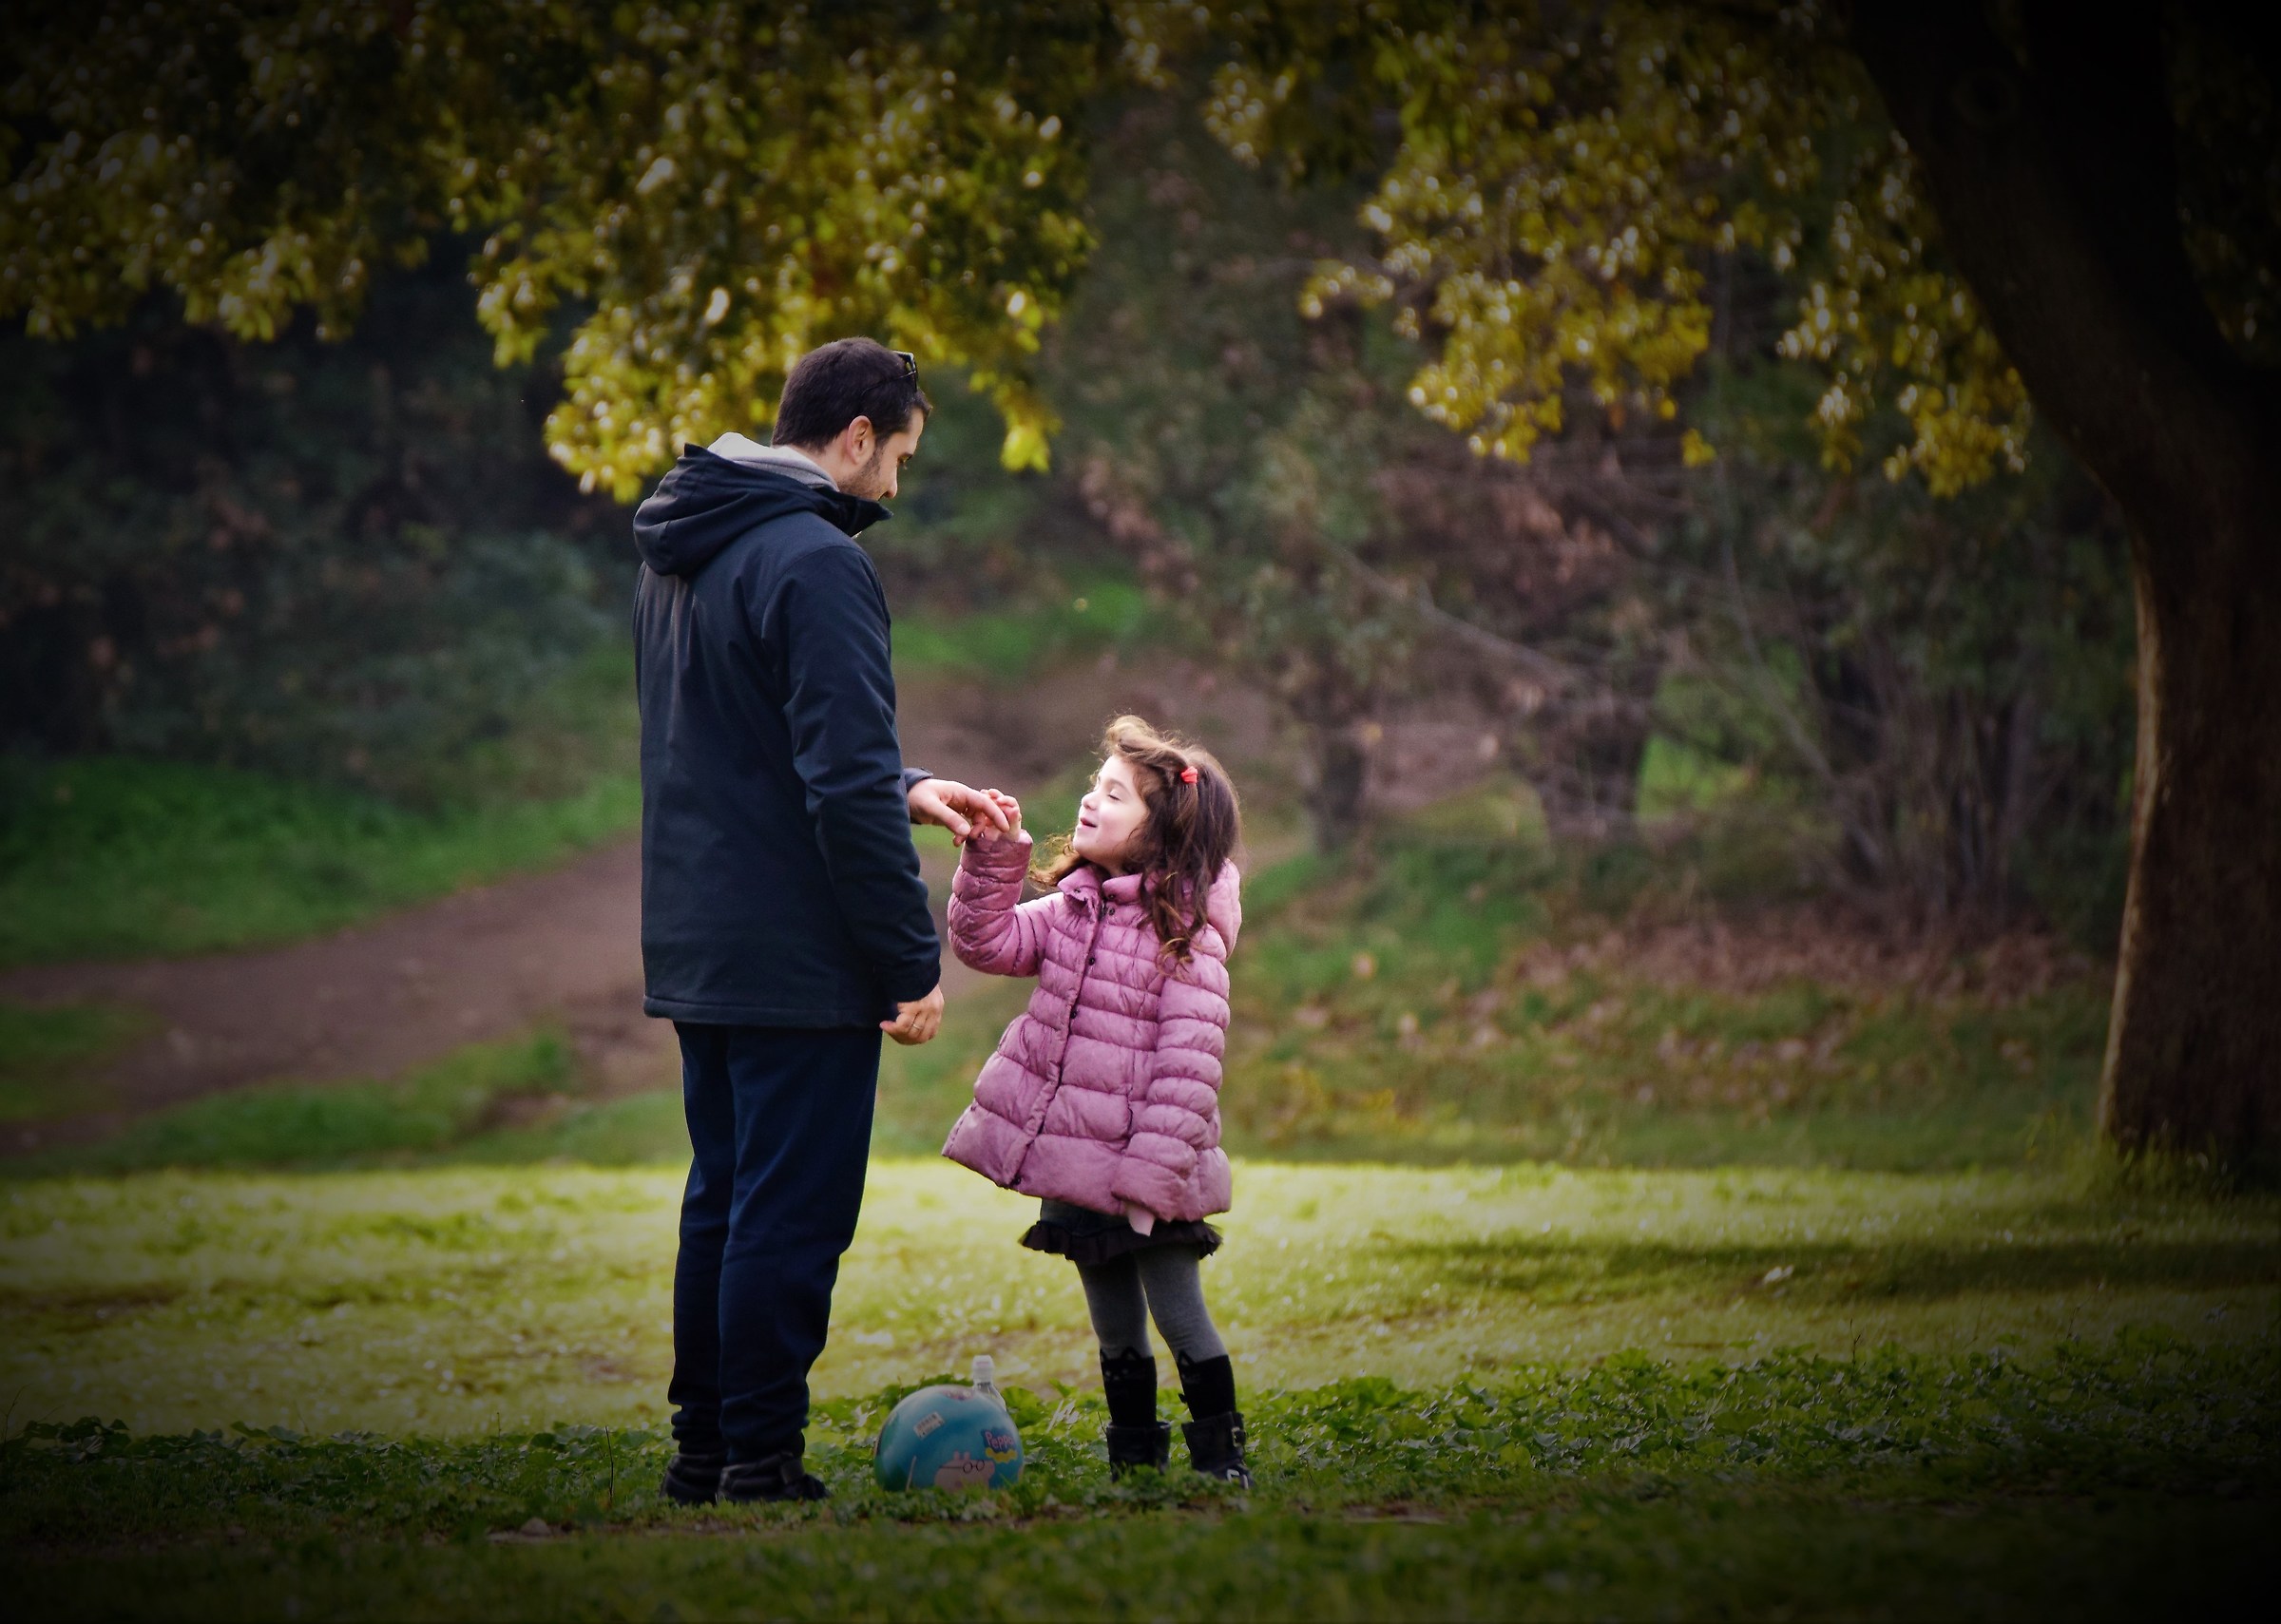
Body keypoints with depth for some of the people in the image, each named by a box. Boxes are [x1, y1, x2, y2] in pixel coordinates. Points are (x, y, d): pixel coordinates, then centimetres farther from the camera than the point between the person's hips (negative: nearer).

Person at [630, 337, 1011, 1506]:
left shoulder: (677, 562, 13)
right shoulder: (816, 565, -17)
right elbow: (846, 787, -21)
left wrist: (905, 787, 15)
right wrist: (913, 960, -16)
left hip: (695, 952, 9)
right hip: (795, 962, -9)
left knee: (724, 1198, 15)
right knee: (792, 1215, -4)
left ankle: (703, 1447, 20)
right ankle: (761, 1460, -2)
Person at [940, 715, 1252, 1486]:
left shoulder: (1187, 936, -14)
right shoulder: (1073, 909, 8)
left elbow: (1188, 1067, -18)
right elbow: (987, 942, 5)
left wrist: (1153, 1173, -21)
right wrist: (992, 859, -8)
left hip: (1145, 1171, -7)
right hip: (1074, 1164, 7)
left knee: (1180, 1315, 0)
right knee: (1114, 1326, 16)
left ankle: (1220, 1451, 12)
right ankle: (1135, 1450, 27)